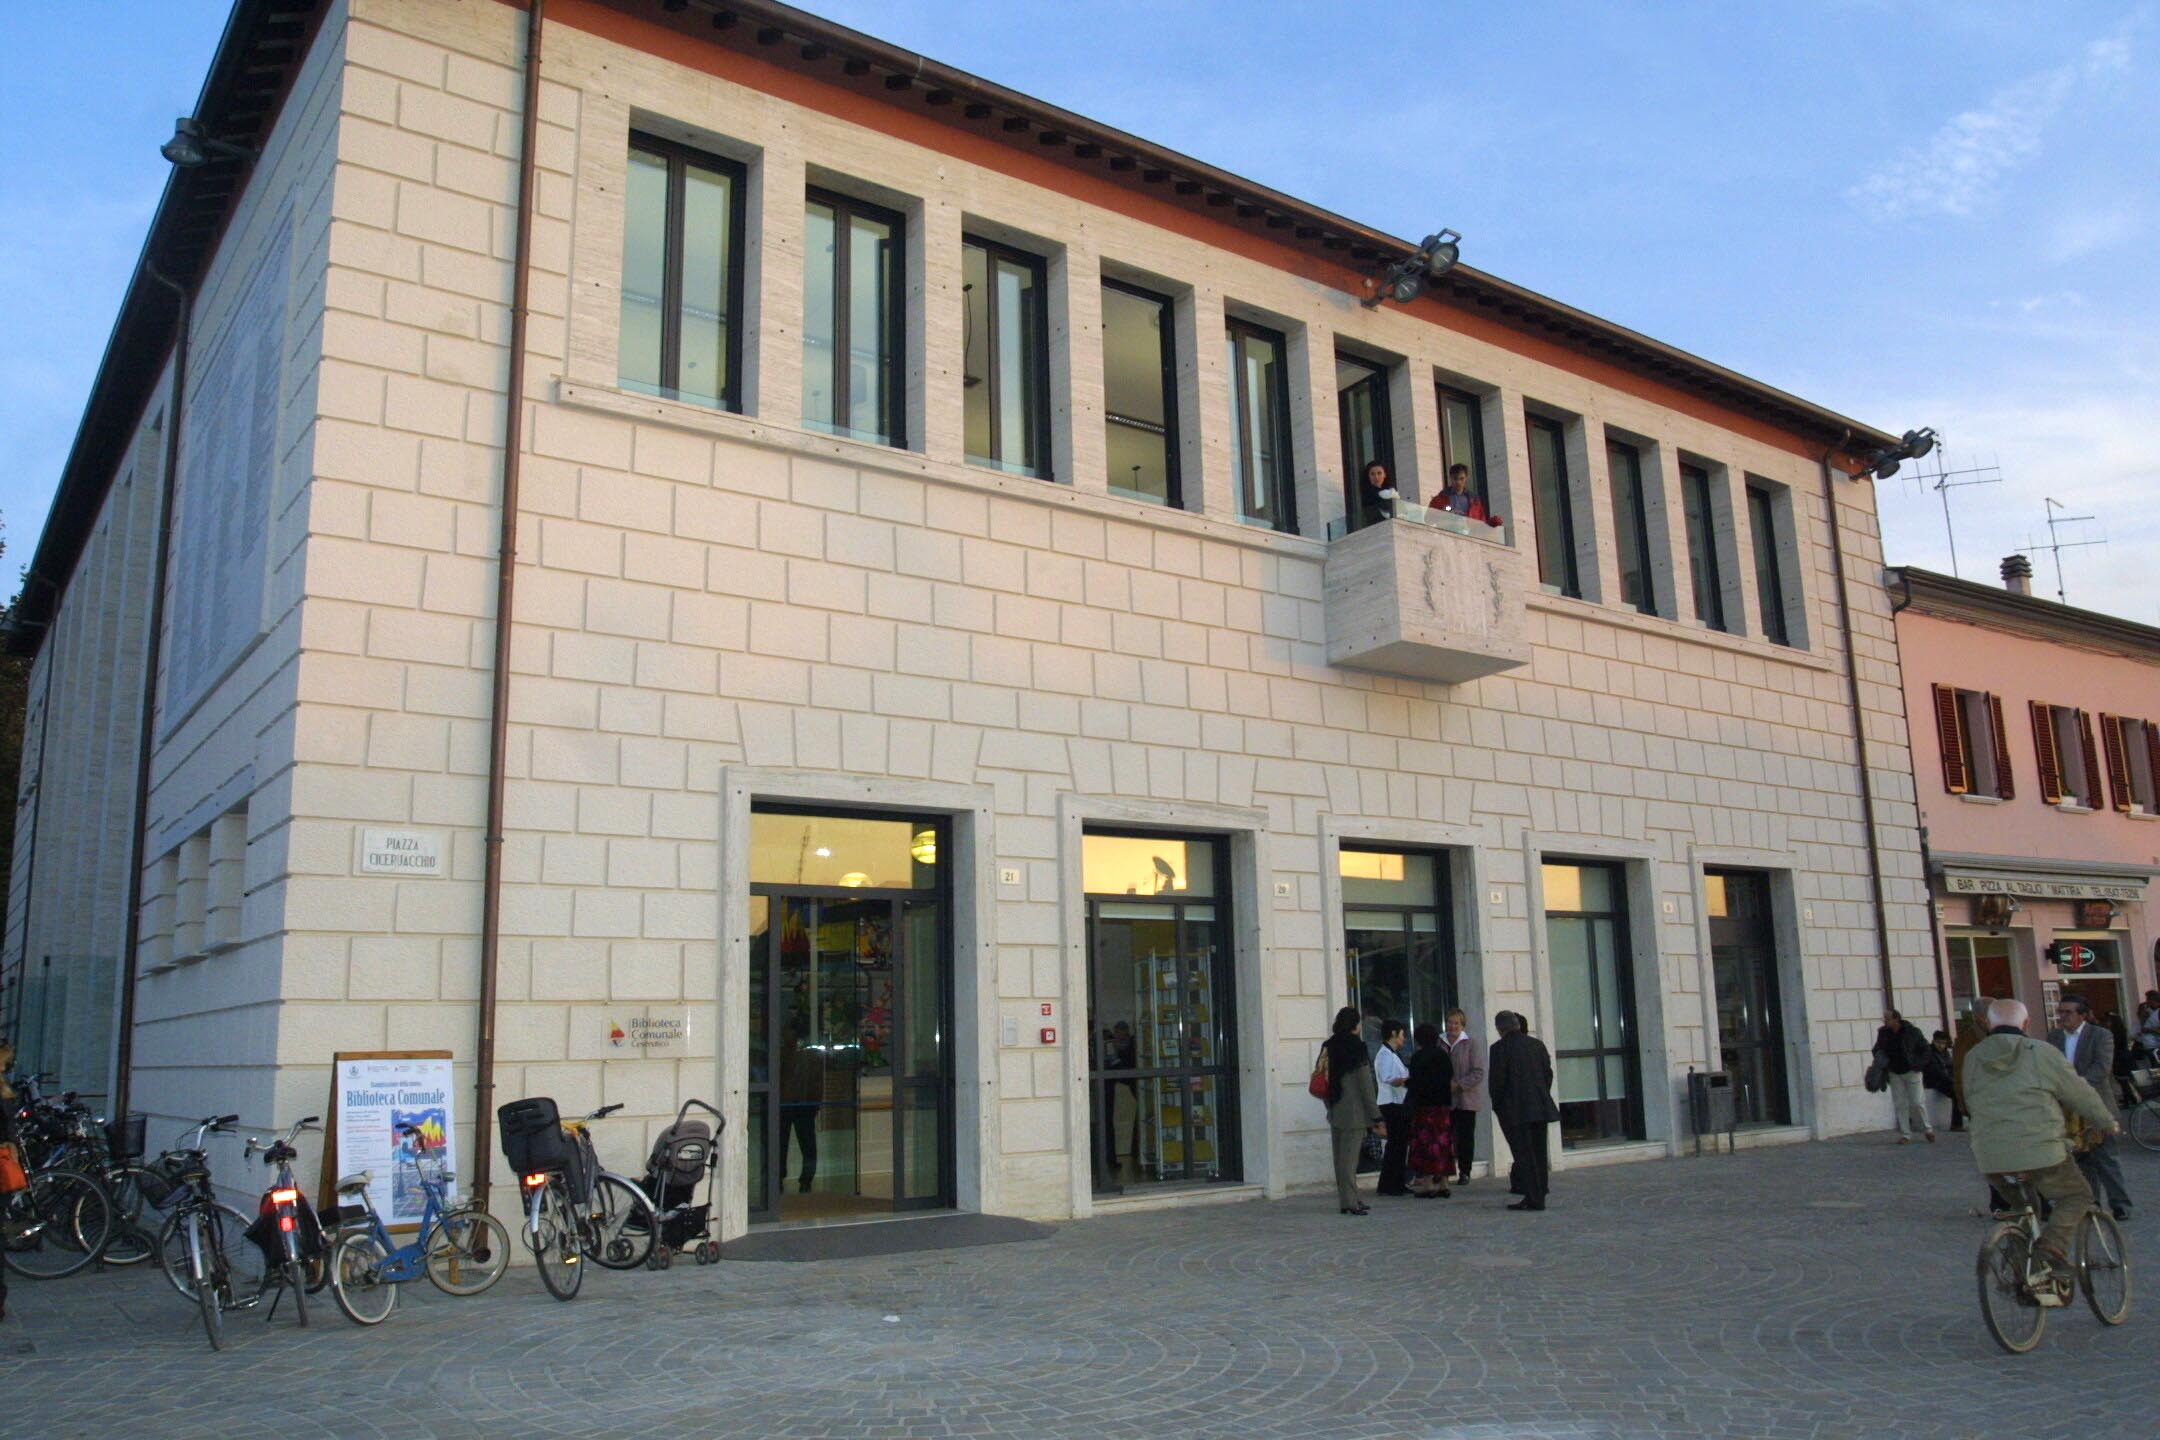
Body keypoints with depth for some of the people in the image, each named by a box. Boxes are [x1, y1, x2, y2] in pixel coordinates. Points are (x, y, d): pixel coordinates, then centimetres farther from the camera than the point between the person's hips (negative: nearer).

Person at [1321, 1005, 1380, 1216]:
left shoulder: (1328, 1047, 7)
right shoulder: (1356, 1047, -12)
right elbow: (1366, 1084, -12)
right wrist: (1375, 1115, -8)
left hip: (1335, 1112, 7)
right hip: (1354, 1111, -7)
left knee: (1340, 1157, 11)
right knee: (1349, 1157, -5)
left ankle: (1346, 1200, 19)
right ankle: (1350, 1202, -4)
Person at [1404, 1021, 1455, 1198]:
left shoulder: (1418, 1057, -9)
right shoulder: (1443, 1054, 5)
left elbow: (1416, 1082, -13)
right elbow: (1450, 1078, 9)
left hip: (1424, 1105, -5)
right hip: (1443, 1104, 5)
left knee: (1424, 1143, -2)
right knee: (1442, 1142, 8)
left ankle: (1427, 1184, -5)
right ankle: (1442, 1183, 10)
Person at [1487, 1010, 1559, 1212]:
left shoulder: (1500, 1047, -11)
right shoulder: (1537, 1044, 7)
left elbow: (1496, 1080, -11)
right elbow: (1548, 1074, 11)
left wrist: (1497, 1105, 2)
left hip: (1515, 1110, -6)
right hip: (1540, 1108, 6)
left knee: (1524, 1154, -1)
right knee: (1539, 1153, 13)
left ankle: (1533, 1198, -3)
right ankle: (1539, 1194, 19)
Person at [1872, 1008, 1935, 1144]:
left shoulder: (1911, 1032, -14)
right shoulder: (1883, 1033, -4)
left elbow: (1924, 1048, -2)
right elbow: (1878, 1049, 9)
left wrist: (1919, 1064, -10)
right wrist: (1880, 1059, -12)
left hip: (1911, 1071, -3)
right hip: (1894, 1073, 3)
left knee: (1917, 1102, -2)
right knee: (1900, 1105, 3)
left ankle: (1927, 1128, 21)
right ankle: (1905, 1135, 8)